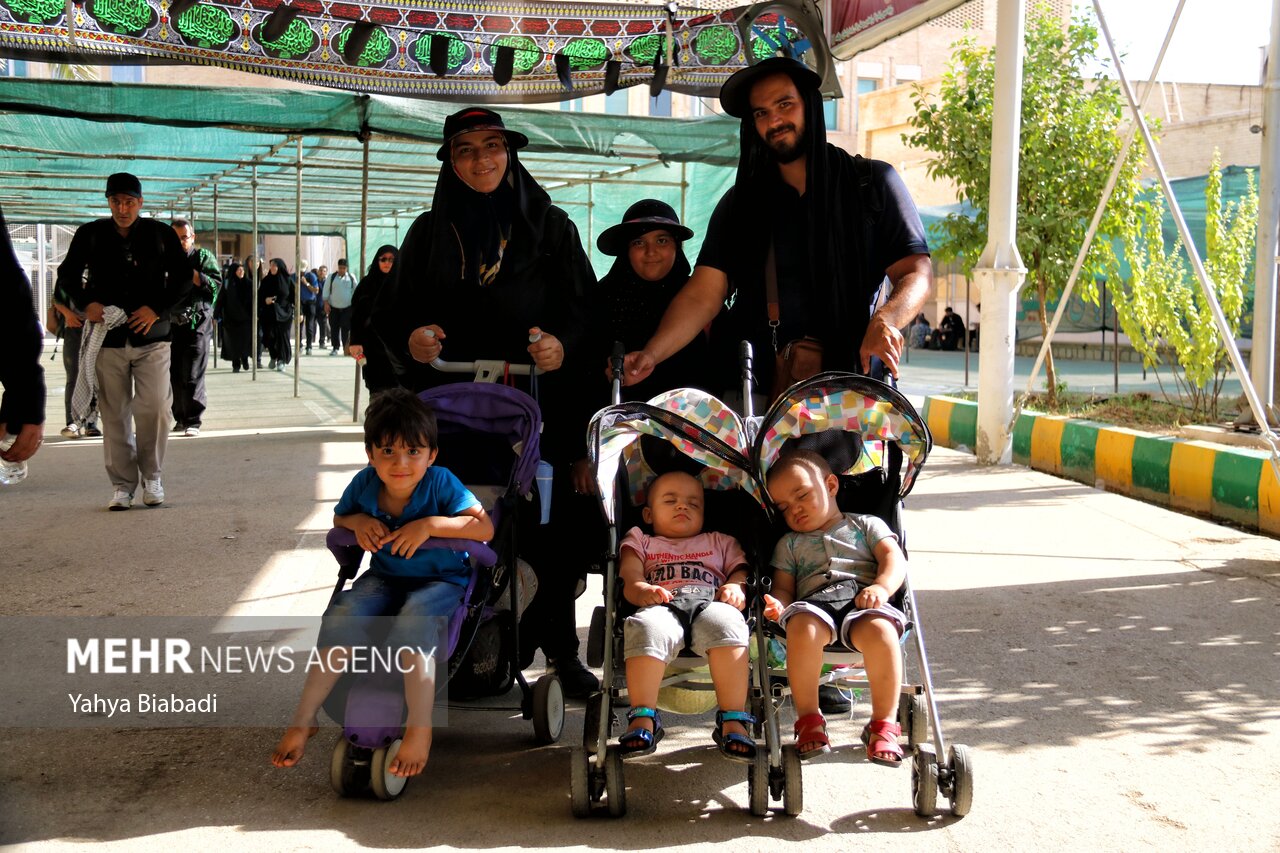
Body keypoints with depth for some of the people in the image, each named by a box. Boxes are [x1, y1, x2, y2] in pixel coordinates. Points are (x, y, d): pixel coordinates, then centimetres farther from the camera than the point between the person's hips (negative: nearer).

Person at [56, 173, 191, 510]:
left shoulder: (161, 234, 2)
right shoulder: (90, 234, 5)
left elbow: (182, 277, 6)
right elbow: (67, 274, 14)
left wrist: (157, 309, -8)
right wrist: (86, 303, -5)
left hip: (151, 337, -1)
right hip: (108, 337, 1)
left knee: (155, 408, -10)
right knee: (115, 414, 3)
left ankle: (152, 477, 10)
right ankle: (122, 485, 13)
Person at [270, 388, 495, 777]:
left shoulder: (440, 483, -19)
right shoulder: (364, 484, -9)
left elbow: (485, 528, -24)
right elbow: (338, 516, 13)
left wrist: (430, 524, -33)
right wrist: (358, 521, -12)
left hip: (440, 580, -4)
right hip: (384, 576, 4)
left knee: (412, 624, -36)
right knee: (342, 618, -23)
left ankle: (419, 727, -27)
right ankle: (304, 719, -13)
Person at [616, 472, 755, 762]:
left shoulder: (720, 543, 41)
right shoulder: (640, 541, 36)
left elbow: (740, 571, 24)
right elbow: (629, 578, 16)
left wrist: (736, 587, -2)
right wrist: (642, 590, -9)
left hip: (710, 602, 1)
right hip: (662, 606, -1)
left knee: (725, 622, -38)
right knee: (647, 628, -40)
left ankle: (733, 720, -37)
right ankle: (643, 718, -34)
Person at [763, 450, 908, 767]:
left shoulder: (866, 525, 26)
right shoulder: (789, 543, 33)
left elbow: (894, 558, 12)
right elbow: (783, 587, 23)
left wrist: (882, 587, -10)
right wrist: (779, 605, -3)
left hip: (862, 602, -1)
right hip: (814, 602, 1)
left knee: (879, 630, -39)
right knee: (802, 627, -38)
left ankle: (884, 723, -24)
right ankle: (808, 718, -23)